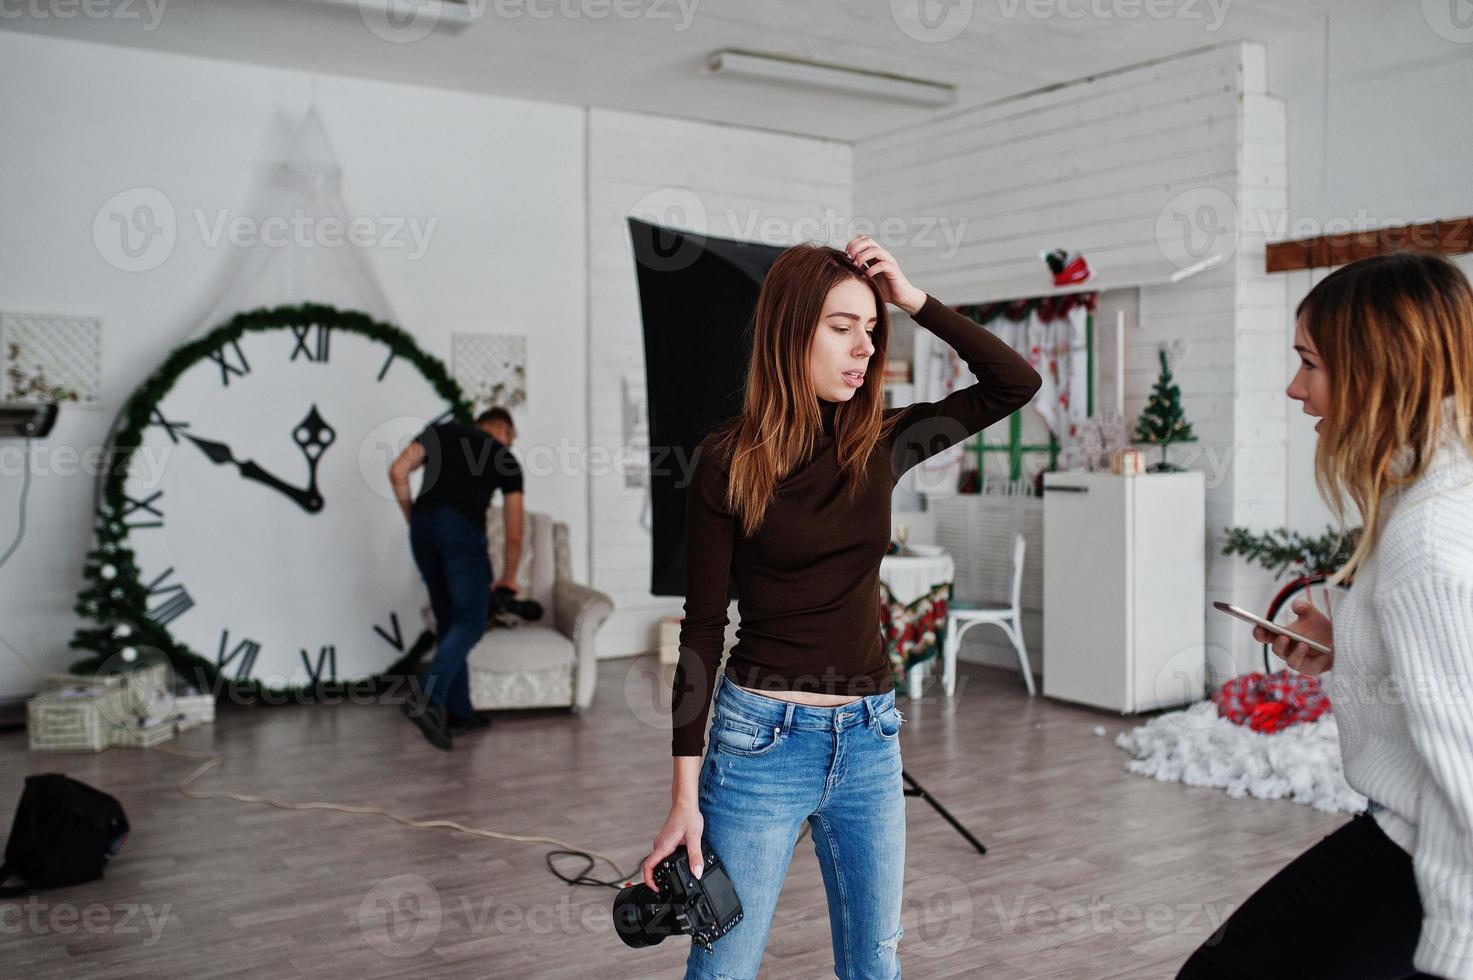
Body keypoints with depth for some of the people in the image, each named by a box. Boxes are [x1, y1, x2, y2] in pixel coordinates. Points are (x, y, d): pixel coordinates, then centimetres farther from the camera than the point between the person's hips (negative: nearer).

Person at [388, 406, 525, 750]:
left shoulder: (442, 431, 24)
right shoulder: (506, 459, 18)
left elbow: (397, 471, 8)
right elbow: (514, 534, 20)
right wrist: (508, 577, 35)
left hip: (423, 526, 4)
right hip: (462, 528, -4)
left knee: (448, 621, 14)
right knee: (470, 622, -1)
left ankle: (458, 713, 17)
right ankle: (427, 699, -22)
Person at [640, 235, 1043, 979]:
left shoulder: (879, 443, 3)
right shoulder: (729, 462, -8)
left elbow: (1017, 383, 2)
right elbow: (702, 626, -8)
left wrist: (915, 301, -7)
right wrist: (685, 796, -9)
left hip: (870, 737, 4)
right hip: (762, 736, -4)